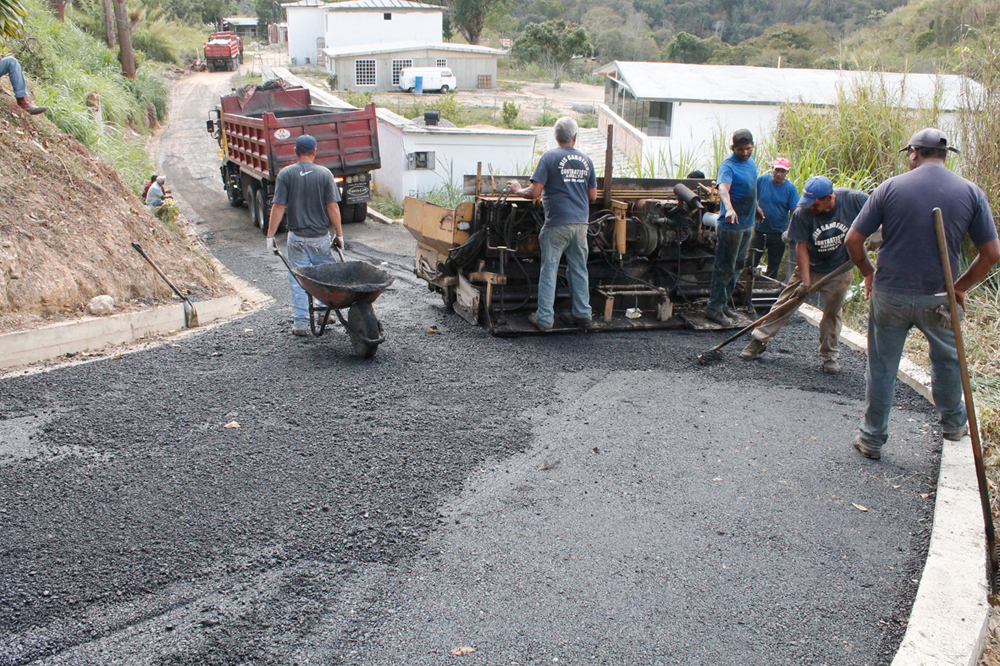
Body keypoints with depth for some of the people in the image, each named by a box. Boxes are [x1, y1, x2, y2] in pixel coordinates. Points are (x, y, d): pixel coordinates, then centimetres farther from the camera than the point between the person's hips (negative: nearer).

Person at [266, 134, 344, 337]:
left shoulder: (286, 174, -5)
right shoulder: (325, 174, -5)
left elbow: (278, 207, -7)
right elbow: (333, 208, -6)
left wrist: (270, 236, -2)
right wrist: (339, 234, 3)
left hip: (297, 237, 0)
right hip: (321, 237, 0)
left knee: (298, 280, 6)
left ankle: (300, 322, 6)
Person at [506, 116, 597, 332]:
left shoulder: (549, 158, -6)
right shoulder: (586, 160, 8)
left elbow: (534, 192, -12)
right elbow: (593, 196, 13)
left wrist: (518, 190, 7)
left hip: (557, 224, -5)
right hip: (581, 223, 5)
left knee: (549, 271, 1)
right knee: (579, 270, 13)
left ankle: (544, 319, 3)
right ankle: (583, 315, 18)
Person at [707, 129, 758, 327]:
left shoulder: (751, 160, 8)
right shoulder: (728, 165, -19)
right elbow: (723, 188, -38)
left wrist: (756, 206, 35)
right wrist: (729, 209, -55)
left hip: (747, 223, 9)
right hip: (731, 224, -9)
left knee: (738, 265, 15)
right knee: (725, 267, -5)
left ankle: (723, 303, 25)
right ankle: (714, 308, 2)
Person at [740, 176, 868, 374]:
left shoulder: (852, 200, -21)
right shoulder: (803, 213, -21)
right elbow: (802, 246, -16)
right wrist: (805, 281, -19)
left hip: (840, 270, 0)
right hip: (809, 267, 0)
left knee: (833, 312, 8)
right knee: (785, 303, 1)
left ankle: (830, 355, 23)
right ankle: (760, 340, 12)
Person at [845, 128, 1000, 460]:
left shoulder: (890, 187, -6)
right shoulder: (971, 192, -2)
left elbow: (853, 239, -6)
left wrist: (869, 273, 9)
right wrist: (960, 287, 9)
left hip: (889, 294, -1)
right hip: (938, 299, 1)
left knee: (881, 368, 12)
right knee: (947, 359, 25)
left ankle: (872, 440, 20)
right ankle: (954, 422, 43)